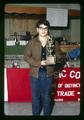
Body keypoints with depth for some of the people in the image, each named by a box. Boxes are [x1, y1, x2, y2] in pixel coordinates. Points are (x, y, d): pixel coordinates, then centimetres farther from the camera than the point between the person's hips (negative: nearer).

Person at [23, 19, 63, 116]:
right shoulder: (32, 42, -3)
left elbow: (58, 56, 2)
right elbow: (26, 57, -6)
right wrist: (39, 63, -19)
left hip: (48, 74, 1)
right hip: (35, 74, 0)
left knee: (47, 96, 13)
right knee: (35, 96, 12)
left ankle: (47, 114, 30)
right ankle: (35, 114, 28)